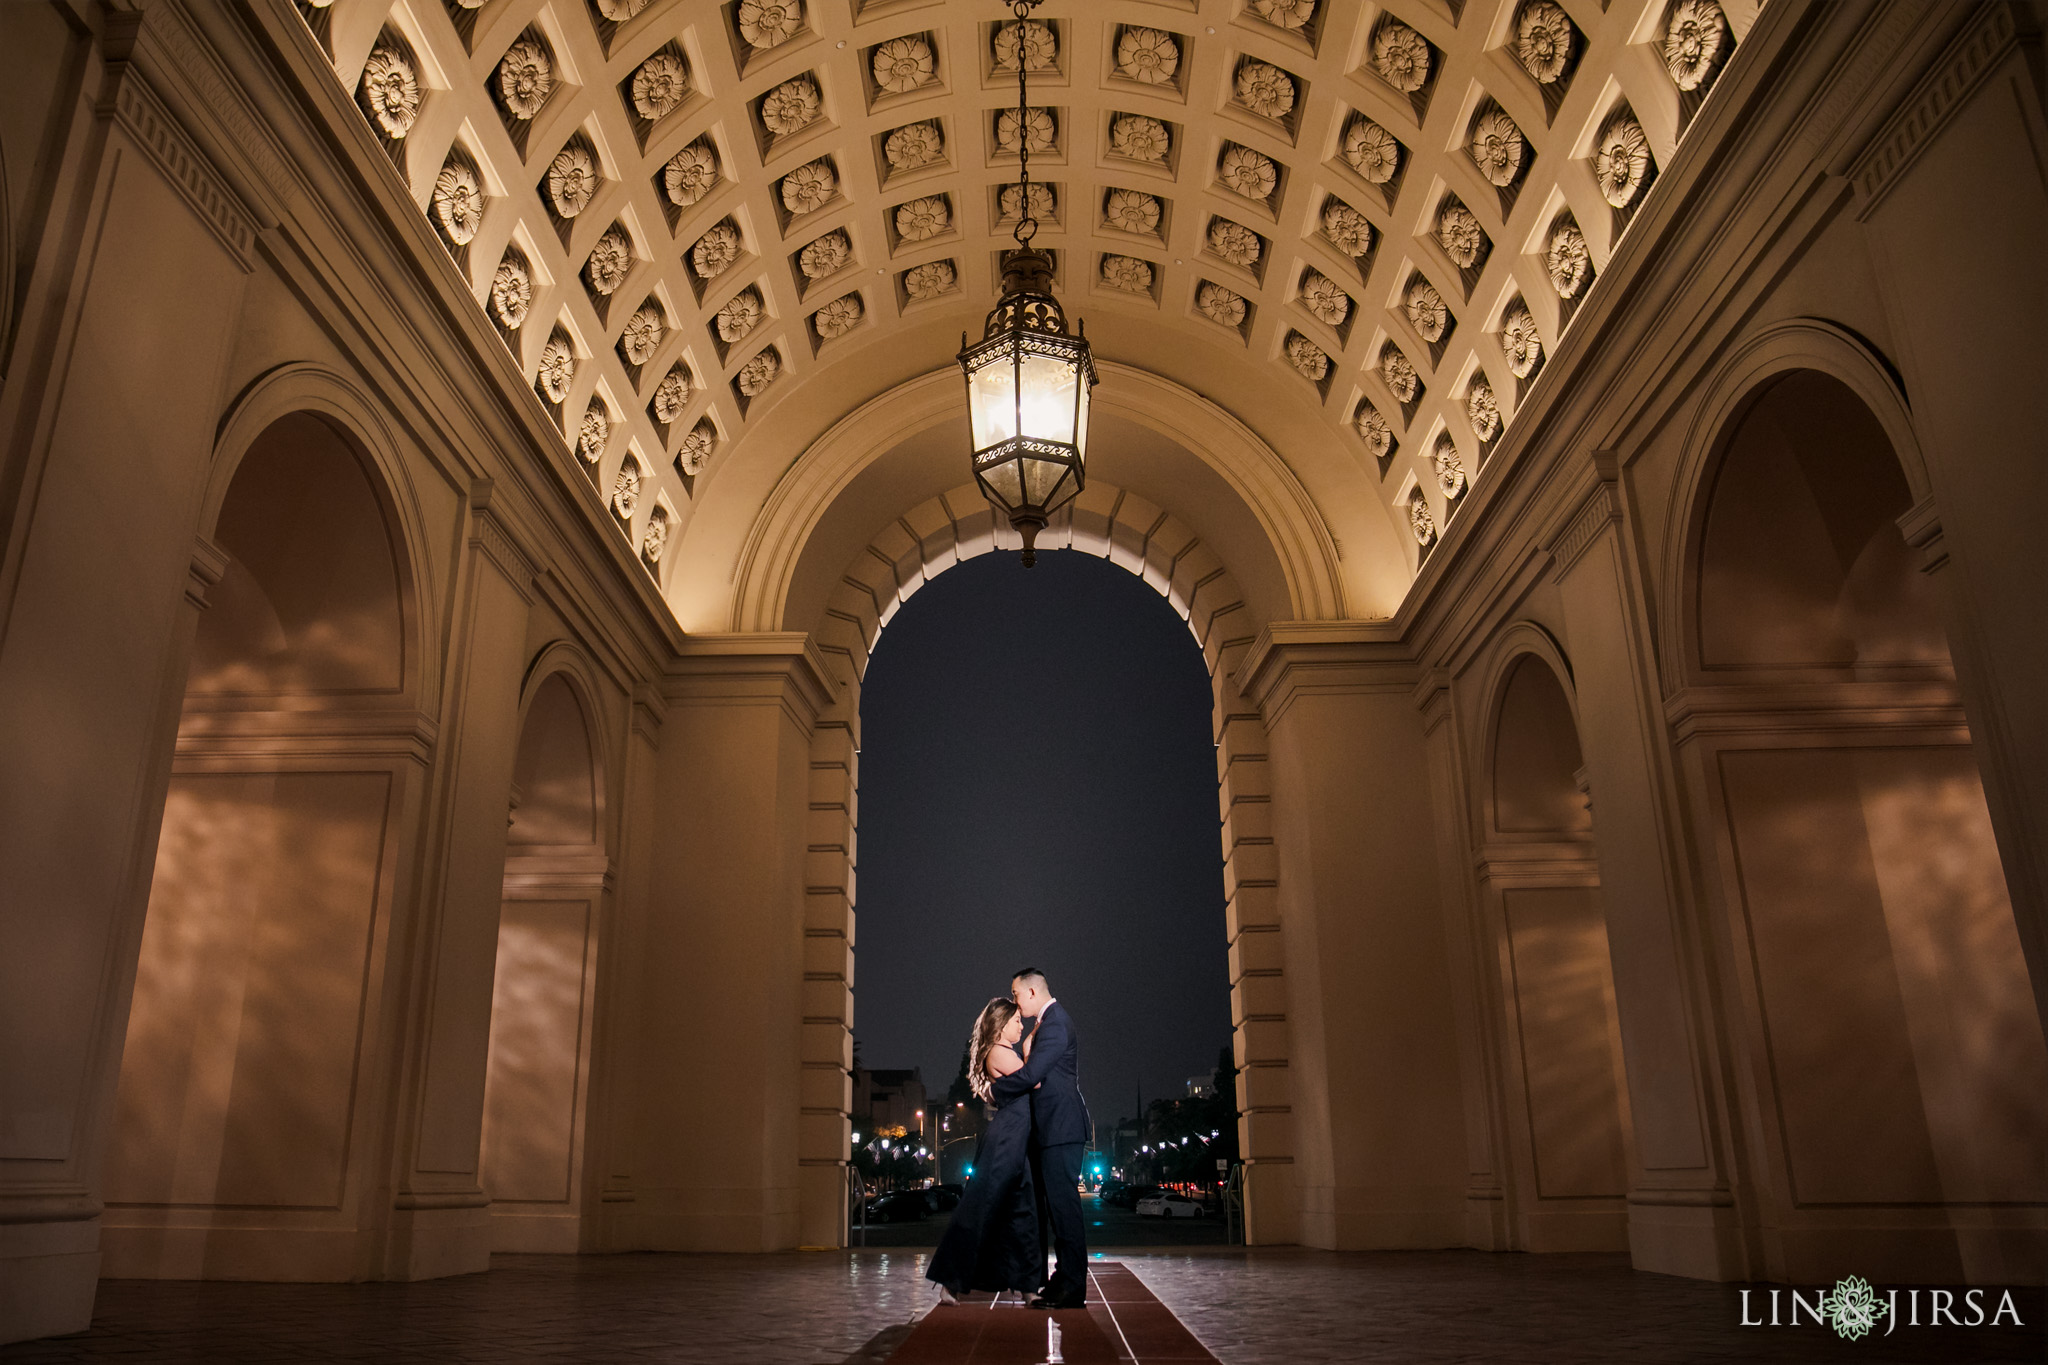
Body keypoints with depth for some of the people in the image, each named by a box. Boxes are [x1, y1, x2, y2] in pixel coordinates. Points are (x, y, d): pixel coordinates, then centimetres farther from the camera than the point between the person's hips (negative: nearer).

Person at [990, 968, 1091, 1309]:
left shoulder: (1054, 1023, -15)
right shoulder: (1050, 1020, 19)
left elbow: (1030, 1074, -22)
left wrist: (994, 1090, -7)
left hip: (1061, 1129, -11)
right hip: (1054, 1130, 11)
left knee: (1063, 1204, -8)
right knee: (1055, 1205, 13)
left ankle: (1072, 1288, -4)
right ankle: (1064, 1281, 19)